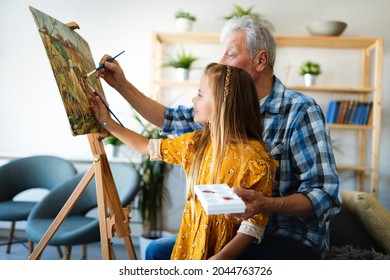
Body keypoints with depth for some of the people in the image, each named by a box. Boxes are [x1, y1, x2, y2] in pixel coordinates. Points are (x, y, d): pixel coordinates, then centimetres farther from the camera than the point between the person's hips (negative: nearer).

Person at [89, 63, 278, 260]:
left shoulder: (253, 158, -16)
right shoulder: (196, 143, 4)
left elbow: (256, 219, -15)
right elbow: (149, 147, 15)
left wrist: (224, 256, -23)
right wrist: (108, 124, 16)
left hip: (225, 253, -6)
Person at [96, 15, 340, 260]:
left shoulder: (300, 111, -16)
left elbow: (326, 197, -19)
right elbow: (171, 119, 15)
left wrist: (265, 205, -35)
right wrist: (122, 85, 8)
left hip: (292, 239, -6)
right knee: (158, 251, 2)